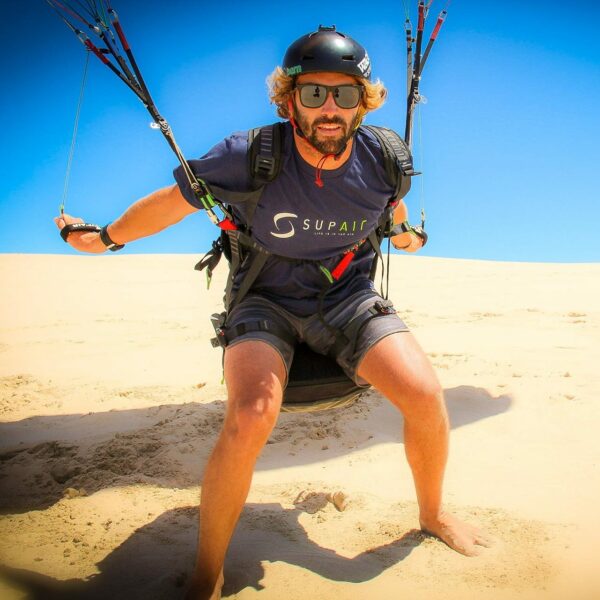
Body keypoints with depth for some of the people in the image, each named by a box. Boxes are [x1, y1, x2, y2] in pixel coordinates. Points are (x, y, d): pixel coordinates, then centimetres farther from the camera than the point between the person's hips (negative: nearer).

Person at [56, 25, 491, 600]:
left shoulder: (380, 159, -13)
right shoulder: (249, 157, -23)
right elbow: (169, 202, -8)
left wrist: (406, 233, 31)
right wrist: (101, 238, 5)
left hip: (347, 298, 3)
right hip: (266, 301, -3)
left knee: (425, 395, -17)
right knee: (250, 417, -30)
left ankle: (432, 515, 17)